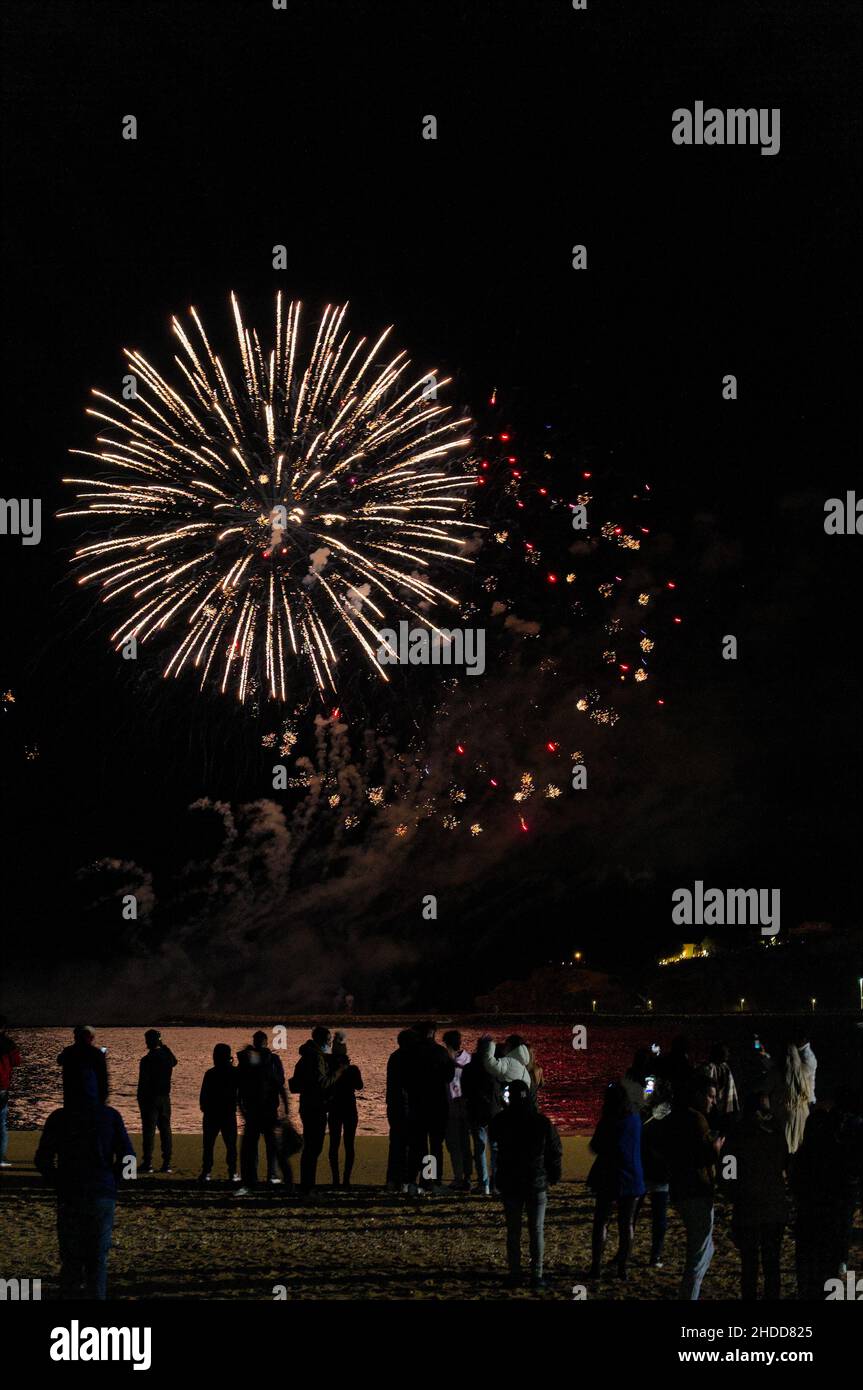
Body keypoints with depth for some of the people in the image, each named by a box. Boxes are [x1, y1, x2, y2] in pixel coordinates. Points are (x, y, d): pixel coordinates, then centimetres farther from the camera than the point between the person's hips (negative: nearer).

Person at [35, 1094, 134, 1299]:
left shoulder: (59, 1118, 0)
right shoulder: (111, 1116, 1)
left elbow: (42, 1160, -3)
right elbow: (127, 1158, -3)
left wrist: (59, 1182, 10)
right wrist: (110, 1180, 9)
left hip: (69, 1196, 0)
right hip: (104, 1196, 0)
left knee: (71, 1259, 6)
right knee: (98, 1259, 6)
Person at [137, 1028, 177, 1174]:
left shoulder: (147, 1060, -14)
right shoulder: (167, 1056, 2)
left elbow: (143, 1082, -14)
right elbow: (174, 1062, 28)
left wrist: (140, 1100, -5)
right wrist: (164, 1047, 21)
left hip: (150, 1098, -5)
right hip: (165, 1097, 5)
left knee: (149, 1130, -2)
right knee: (165, 1130, 8)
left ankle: (148, 1163, -3)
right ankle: (167, 1163, 7)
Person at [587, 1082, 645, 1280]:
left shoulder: (608, 1122, -13)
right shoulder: (636, 1119, 0)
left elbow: (595, 1147, -5)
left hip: (609, 1179, -3)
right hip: (632, 1179, 3)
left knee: (601, 1222, 5)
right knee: (626, 1224, 10)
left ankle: (596, 1265, 1)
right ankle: (623, 1266, 10)